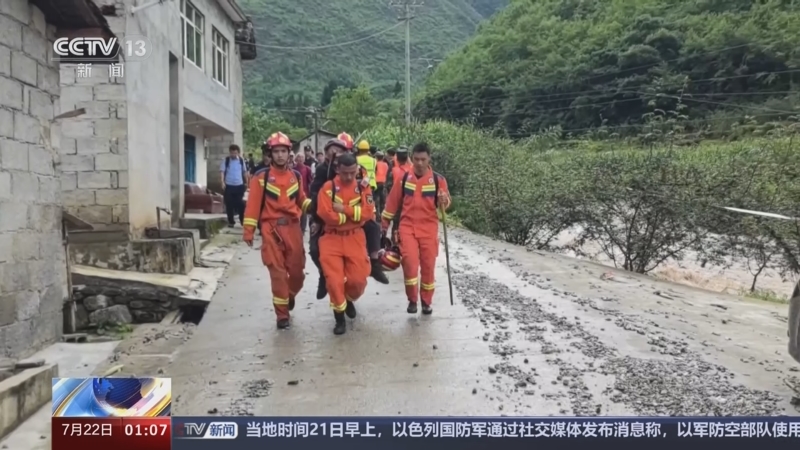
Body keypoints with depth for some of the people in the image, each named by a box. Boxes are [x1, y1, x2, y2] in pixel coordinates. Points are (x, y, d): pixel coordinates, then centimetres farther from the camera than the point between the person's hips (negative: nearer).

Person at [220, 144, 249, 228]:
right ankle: (231, 221, 14)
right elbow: (222, 171, -7)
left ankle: (243, 220, 11)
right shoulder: (226, 160, -2)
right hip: (229, 185, -1)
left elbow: (245, 172, 12)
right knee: (229, 204, 4)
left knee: (240, 204, 2)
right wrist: (222, 182, -19)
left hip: (239, 185, 1)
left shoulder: (241, 160, 4)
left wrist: (246, 183, 10)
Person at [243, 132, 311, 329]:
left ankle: (290, 295, 40)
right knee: (278, 272, -1)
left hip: (292, 227, 4)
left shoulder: (296, 176, 11)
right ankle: (282, 314, 11)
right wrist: (248, 231, -7)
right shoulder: (261, 177, -3)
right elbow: (253, 204, -4)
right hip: (271, 229, -3)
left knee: (297, 270, 8)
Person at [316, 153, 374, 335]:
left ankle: (349, 299, 35)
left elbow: (368, 213, -10)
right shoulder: (328, 187, -6)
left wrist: (344, 209, -16)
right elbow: (326, 215, -17)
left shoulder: (363, 188, 2)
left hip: (354, 237, 2)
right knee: (334, 278, -9)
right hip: (332, 238, -2)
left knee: (358, 278, 0)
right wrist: (354, 214, -10)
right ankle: (339, 315, 12)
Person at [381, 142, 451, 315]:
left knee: (428, 266, 5)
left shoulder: (438, 179, -3)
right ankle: (412, 299, 2)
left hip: (429, 228, 0)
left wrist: (444, 201, -24)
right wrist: (384, 223, 12)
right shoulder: (403, 178, 1)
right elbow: (393, 202, 9)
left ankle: (426, 301, 25)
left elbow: (446, 204, 0)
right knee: (410, 261, -17)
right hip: (407, 226, 0)